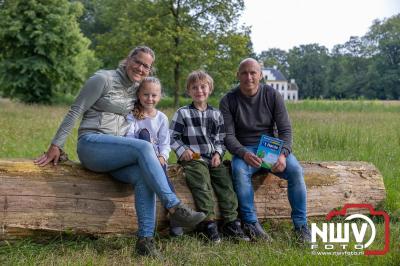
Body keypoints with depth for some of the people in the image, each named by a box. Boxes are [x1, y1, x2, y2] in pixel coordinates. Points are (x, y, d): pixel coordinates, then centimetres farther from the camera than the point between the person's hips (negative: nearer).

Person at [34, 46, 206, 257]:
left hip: (116, 150, 6)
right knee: (144, 147, -30)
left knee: (143, 176, -26)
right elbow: (75, 111, -4)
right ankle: (175, 208, -31)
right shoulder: (103, 79, -3)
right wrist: (56, 146, -9)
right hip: (91, 144, -6)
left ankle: (145, 240, -29)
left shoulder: (136, 89, 16)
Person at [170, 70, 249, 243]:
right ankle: (208, 222, -27)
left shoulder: (216, 114, 18)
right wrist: (182, 150, -11)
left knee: (225, 181, -17)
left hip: (213, 158, 4)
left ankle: (231, 222, -15)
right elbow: (172, 136, 6)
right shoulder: (182, 113, 8)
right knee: (202, 183, -27)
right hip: (193, 158, -3)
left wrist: (218, 154, 1)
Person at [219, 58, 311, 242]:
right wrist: (244, 154, -29)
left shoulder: (272, 96, -1)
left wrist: (283, 154, -23)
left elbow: (285, 129, -3)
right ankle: (251, 224, -24)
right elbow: (228, 136, -9)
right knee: (239, 170, -35)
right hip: (244, 150, -1)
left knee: (295, 170, -26)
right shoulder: (228, 101, -3)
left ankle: (300, 225, -14)